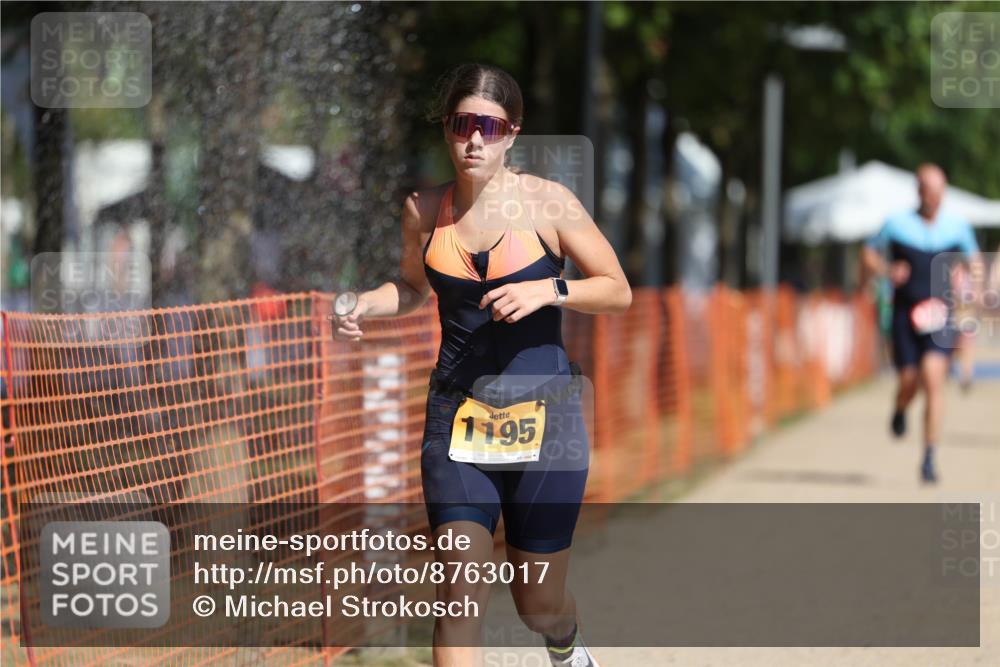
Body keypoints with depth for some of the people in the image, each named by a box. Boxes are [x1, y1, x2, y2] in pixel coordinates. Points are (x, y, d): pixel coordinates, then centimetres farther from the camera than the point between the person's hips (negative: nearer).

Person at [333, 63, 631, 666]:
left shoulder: (547, 203, -6)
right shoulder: (424, 210, 3)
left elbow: (619, 291, -2)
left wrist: (548, 290, -18)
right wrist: (365, 306, 1)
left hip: (543, 417, -1)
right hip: (458, 415, 2)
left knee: (539, 605, 11)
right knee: (461, 595, -14)